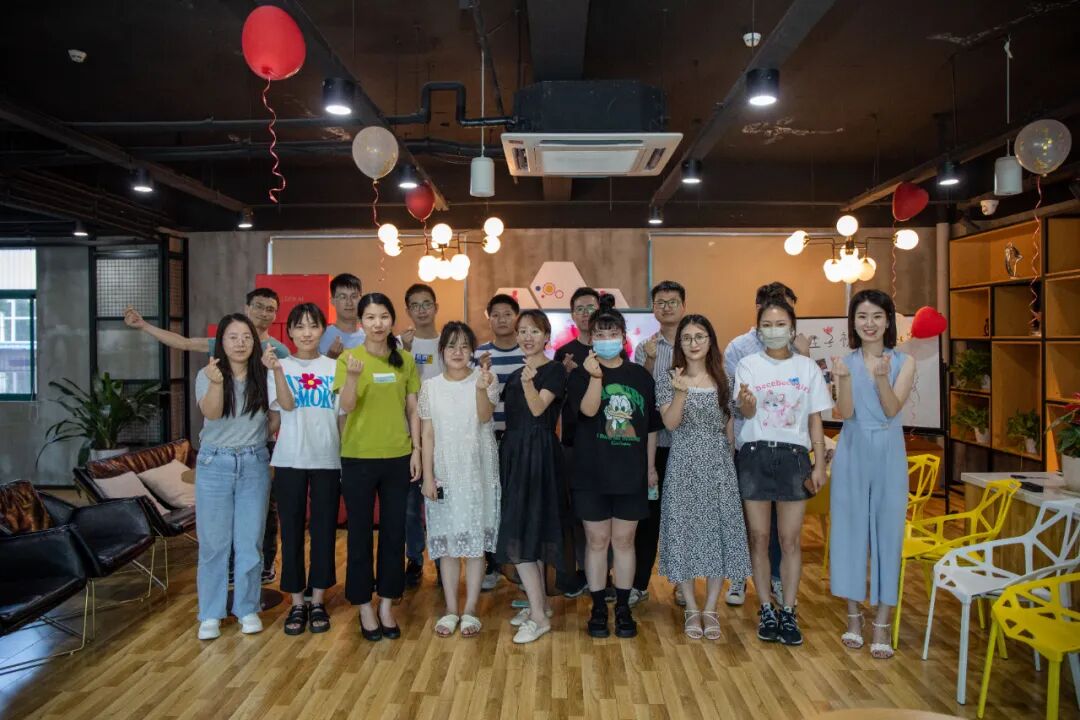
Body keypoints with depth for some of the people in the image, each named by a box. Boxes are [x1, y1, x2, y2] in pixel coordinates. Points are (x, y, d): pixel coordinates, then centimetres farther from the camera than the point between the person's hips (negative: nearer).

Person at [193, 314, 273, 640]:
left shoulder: (262, 375, -1)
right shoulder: (208, 374, -3)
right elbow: (211, 413, -17)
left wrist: (277, 372, -28)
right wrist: (216, 383, -36)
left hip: (254, 464, 1)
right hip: (215, 463, -1)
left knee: (250, 541, 6)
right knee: (213, 542, 4)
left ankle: (247, 609, 20)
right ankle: (210, 614, 17)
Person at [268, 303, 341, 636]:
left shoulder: (334, 368, 3)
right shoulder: (280, 366, 2)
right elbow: (285, 406, -13)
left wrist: (347, 456, -5)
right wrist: (276, 368, -23)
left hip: (327, 459, 0)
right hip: (290, 460, 0)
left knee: (324, 530, 6)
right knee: (291, 530, 5)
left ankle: (318, 601, 19)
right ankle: (297, 603, 18)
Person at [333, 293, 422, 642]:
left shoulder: (405, 360, 3)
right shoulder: (349, 357, -6)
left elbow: (412, 409, 7)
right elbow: (346, 406, -15)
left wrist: (416, 450, 2)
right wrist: (353, 375, -32)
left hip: (397, 457, 3)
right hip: (359, 458, -3)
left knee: (394, 532, 10)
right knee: (360, 533, 7)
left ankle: (386, 605, 25)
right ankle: (364, 607, 21)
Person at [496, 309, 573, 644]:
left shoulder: (555, 371, -7)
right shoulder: (514, 375, 15)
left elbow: (538, 408, -22)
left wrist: (529, 383, -36)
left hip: (539, 453, -8)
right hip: (514, 452, 8)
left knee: (521, 531, -11)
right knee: (531, 530, 12)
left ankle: (539, 616, -2)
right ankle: (539, 604, 23)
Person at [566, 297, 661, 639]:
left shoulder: (641, 376, 5)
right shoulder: (580, 375, -1)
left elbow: (651, 426, 10)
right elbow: (588, 410, -19)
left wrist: (651, 466, 9)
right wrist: (595, 376, -29)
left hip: (631, 473, 2)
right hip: (592, 473, -1)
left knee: (624, 540, 10)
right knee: (597, 541, 7)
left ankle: (623, 608, 22)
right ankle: (598, 608, 19)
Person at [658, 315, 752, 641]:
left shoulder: (723, 380, 7)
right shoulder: (669, 380, 0)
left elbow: (730, 427, 10)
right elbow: (670, 424, -13)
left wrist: (731, 460, 5)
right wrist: (681, 392, -28)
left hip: (718, 466, 2)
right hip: (684, 467, -2)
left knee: (718, 531, 3)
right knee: (684, 532, 2)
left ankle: (711, 608, 16)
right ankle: (691, 608, 16)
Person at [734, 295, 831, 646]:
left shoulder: (807, 367, 5)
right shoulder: (748, 365, 1)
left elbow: (815, 420, 7)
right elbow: (746, 413, -12)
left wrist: (820, 464, -1)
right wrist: (746, 402, -36)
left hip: (794, 456, 1)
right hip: (755, 455, -1)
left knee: (790, 539, 4)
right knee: (758, 537, 5)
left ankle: (788, 612, 14)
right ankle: (766, 610, 17)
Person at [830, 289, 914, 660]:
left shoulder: (904, 362, 1)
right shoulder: (845, 362, 1)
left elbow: (892, 410, -11)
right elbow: (845, 413, -10)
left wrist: (882, 376, -27)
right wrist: (844, 379, -26)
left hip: (889, 455, 0)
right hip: (852, 454, 1)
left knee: (887, 532, 2)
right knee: (850, 530, 6)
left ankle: (881, 624, 12)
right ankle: (853, 615, 20)